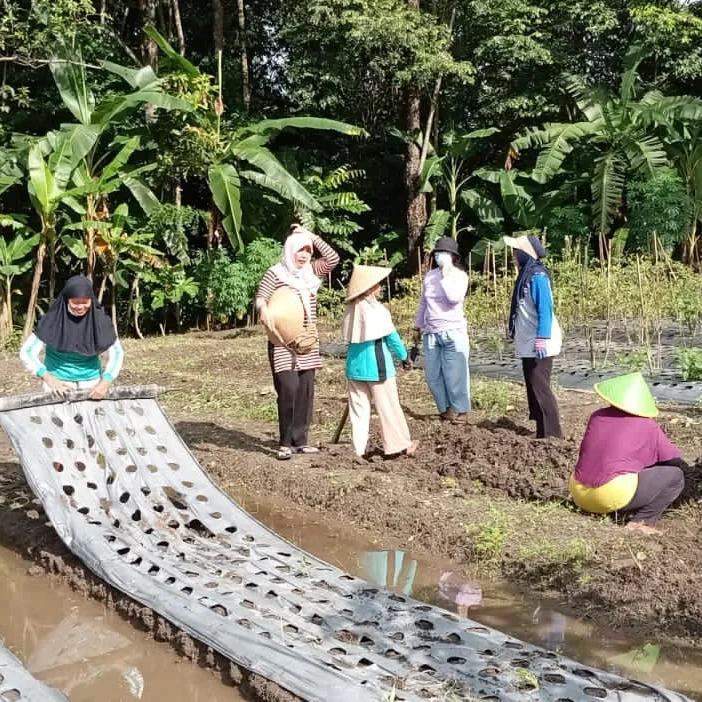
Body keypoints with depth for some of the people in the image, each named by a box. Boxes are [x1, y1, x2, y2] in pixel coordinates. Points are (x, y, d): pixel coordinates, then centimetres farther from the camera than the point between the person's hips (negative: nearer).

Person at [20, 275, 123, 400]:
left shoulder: (99, 320, -9)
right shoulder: (53, 320, -14)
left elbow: (116, 353, -3)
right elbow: (27, 352, -10)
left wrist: (105, 382, -17)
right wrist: (48, 378, -23)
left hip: (91, 382, 2)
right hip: (58, 381, -2)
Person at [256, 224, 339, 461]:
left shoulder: (311, 271, 10)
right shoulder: (275, 273, -6)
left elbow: (333, 258, 2)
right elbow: (260, 298, -13)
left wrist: (312, 237, -2)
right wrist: (264, 310, -36)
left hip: (308, 342, 6)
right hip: (283, 343, -6)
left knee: (306, 390, 6)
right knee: (289, 389, -13)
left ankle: (300, 440, 14)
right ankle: (286, 443, -4)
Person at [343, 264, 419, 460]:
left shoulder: (351, 309, 5)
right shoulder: (377, 309, -13)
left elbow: (351, 337, 11)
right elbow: (391, 336, -7)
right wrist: (404, 356, 5)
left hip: (355, 364, 6)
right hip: (376, 364, -6)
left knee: (359, 407, 9)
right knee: (389, 406, 5)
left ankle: (358, 449, 9)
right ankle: (400, 444, 15)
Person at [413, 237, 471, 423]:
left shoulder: (460, 275, -4)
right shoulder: (429, 275, 10)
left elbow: (455, 298, -21)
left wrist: (446, 275, -16)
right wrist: (418, 326, 22)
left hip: (454, 332, -5)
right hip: (431, 333, 5)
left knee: (455, 374, -3)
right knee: (433, 375, 7)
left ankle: (461, 410, 10)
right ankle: (446, 408, 19)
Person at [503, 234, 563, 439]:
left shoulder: (537, 276, -15)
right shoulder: (526, 274, 13)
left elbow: (545, 309, -20)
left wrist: (542, 340, -24)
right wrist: (520, 338, 21)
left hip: (538, 344, -10)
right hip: (528, 344, 10)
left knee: (540, 387, -8)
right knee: (533, 387, 13)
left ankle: (552, 434, -3)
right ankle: (542, 432, 20)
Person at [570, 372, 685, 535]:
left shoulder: (597, 416, 13)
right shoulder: (648, 426, 0)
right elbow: (675, 459, 9)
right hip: (612, 495, -6)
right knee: (675, 476, 6)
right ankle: (640, 521, -4)